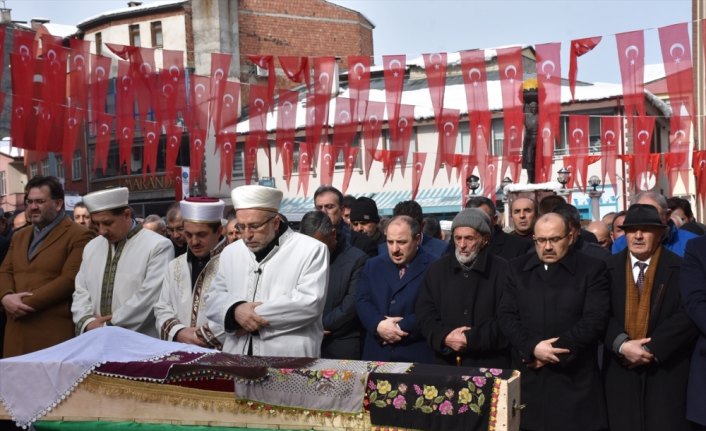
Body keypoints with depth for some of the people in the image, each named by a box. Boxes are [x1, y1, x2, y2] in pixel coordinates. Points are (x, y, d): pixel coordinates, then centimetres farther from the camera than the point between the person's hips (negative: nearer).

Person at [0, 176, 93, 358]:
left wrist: (26, 303, -14)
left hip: (54, 332, -6)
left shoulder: (78, 236, -4)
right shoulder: (19, 236, 22)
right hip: (17, 330, 6)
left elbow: (69, 279, -13)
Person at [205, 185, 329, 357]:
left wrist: (256, 314, -12)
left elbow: (310, 303, -12)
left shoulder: (311, 250, -4)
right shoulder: (230, 252, 12)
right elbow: (213, 299, 11)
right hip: (237, 356, 5)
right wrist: (235, 310, -10)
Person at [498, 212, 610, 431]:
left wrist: (555, 350, -13)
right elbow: (506, 315, 2)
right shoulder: (518, 268, 10)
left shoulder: (593, 269, 0)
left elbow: (595, 320, -9)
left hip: (574, 380, -2)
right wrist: (532, 348, -13)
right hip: (528, 378, 3)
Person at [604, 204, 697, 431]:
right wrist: (621, 344, -16)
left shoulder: (681, 269, -1)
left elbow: (688, 317, -10)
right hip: (621, 370, 2)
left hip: (666, 370, -1)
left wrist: (651, 349, -16)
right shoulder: (608, 268, 5)